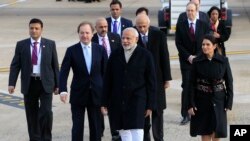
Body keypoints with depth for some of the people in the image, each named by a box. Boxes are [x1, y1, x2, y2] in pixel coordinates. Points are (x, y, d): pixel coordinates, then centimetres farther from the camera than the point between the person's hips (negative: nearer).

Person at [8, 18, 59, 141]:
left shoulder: (50, 44, 4)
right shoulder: (21, 45, 3)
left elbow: (55, 65, 5)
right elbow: (15, 65, 0)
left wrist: (57, 84, 3)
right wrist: (11, 83, -10)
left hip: (45, 83, -1)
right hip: (29, 84, 1)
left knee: (46, 112, -13)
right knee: (32, 115, 8)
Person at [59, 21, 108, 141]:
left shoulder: (100, 50, 2)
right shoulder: (72, 50, -3)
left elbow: (105, 72, 5)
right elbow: (64, 72, -8)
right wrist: (63, 90, -22)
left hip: (96, 94, 2)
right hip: (78, 95, -2)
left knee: (96, 127, 8)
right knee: (77, 127, 1)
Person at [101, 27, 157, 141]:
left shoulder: (145, 55, 0)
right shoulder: (115, 55, 8)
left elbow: (151, 82, 0)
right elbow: (107, 80, 9)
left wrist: (150, 105, -3)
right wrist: (105, 102, 6)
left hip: (137, 101, -3)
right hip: (117, 102, 3)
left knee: (136, 131, -10)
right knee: (123, 132, 8)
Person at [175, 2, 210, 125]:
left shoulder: (204, 25, 4)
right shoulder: (180, 25, 3)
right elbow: (178, 44, 0)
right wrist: (188, 56, -9)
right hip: (186, 61, -1)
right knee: (186, 87, -6)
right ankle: (185, 115, -4)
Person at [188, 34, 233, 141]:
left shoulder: (223, 61, -6)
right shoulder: (197, 62, -6)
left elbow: (229, 83, -2)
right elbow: (192, 84, -3)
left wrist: (229, 103, -5)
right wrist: (191, 104, -8)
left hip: (218, 100, 0)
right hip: (201, 100, 0)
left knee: (217, 132, 3)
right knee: (205, 132, 6)